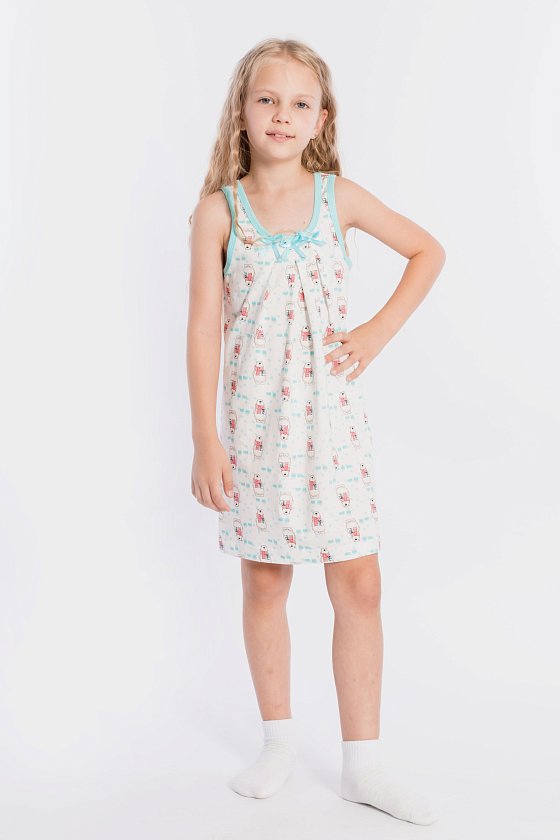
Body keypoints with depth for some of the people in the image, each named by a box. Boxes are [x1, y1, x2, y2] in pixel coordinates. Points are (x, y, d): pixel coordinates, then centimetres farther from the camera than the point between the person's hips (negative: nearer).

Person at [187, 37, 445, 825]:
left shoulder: (339, 197, 2)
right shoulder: (219, 210, -2)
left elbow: (427, 251, 14)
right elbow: (204, 327, -4)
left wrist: (379, 331, 2)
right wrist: (205, 439, -7)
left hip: (332, 416, 1)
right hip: (254, 419, -1)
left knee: (359, 583, 1)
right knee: (265, 581, 9)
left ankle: (363, 761, 14)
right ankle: (279, 738, 29)